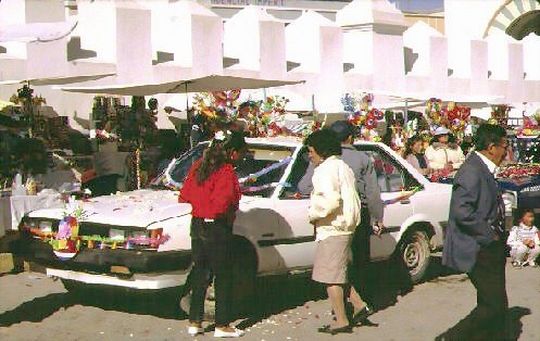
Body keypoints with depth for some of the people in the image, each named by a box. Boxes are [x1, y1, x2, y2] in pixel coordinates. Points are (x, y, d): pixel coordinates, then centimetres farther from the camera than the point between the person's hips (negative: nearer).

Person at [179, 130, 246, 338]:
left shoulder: (198, 166, 6)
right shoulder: (226, 172, -16)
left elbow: (183, 197, 10)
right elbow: (222, 204, -24)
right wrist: (230, 214, -5)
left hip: (197, 225, 7)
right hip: (217, 229, -7)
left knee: (199, 274, 15)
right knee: (223, 278, 4)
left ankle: (194, 322, 19)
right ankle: (222, 326, 9)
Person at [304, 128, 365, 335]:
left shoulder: (326, 170, -15)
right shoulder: (343, 167, 16)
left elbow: (330, 201, -26)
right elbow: (351, 199, 19)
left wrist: (312, 213, -11)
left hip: (332, 230, -10)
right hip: (346, 227, 10)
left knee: (331, 277, -3)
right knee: (340, 273, 20)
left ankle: (341, 321, 2)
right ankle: (359, 306, 20)